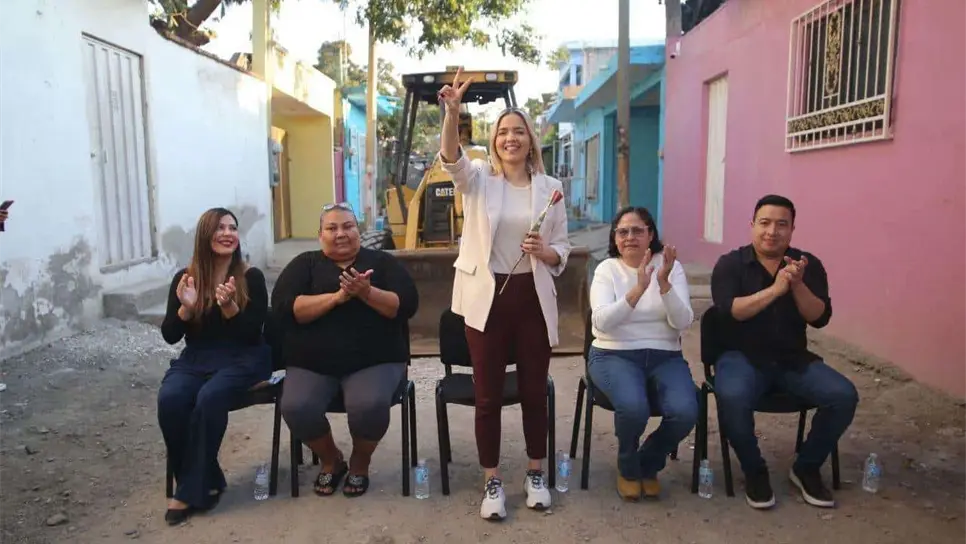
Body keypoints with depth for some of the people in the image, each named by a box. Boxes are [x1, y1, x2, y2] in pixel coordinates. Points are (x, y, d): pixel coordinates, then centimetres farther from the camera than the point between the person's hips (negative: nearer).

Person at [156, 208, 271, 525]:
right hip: (196, 359, 3)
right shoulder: (185, 278, 5)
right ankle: (205, 482, -9)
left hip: (242, 358, -3)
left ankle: (192, 490, -14)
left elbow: (253, 334, -9)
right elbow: (170, 336, 2)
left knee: (209, 398, -32)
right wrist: (185, 308, -17)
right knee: (169, 400, -27)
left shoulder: (251, 278, -3)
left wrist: (229, 306, -25)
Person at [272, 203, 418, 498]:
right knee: (296, 407, -26)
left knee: (370, 405, -30)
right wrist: (337, 296, -18)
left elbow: (407, 305, -4)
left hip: (375, 361, -1)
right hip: (311, 364, 2)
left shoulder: (382, 261, 9)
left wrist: (367, 292, -20)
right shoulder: (304, 264, 10)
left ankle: (360, 463, 5)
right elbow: (284, 307, -7)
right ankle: (331, 460, 7)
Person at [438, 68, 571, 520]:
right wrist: (452, 111, -40)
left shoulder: (549, 187, 4)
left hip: (533, 299, 2)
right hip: (486, 297, -1)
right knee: (488, 393, 6)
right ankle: (492, 483, 21)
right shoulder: (478, 178, -1)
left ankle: (536, 475, 31)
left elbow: (562, 249, 7)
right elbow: (451, 159, -24)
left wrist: (544, 252, -16)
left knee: (534, 390, 11)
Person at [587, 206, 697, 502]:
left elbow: (683, 322, -9)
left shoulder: (672, 267, 3)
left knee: (685, 412, -25)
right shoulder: (606, 269, -1)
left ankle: (648, 464, 8)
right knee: (633, 407, -32)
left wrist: (664, 283, -24)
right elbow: (601, 322, -17)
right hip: (614, 355, -2)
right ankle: (627, 467, 4)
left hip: (665, 356, 2)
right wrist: (638, 289, -28)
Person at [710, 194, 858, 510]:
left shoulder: (808, 264, 5)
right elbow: (730, 311, -18)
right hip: (742, 356, -3)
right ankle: (754, 472, -7)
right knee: (732, 397, -34)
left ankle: (806, 468, 5)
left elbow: (820, 318, -5)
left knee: (844, 396, -19)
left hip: (794, 359, 4)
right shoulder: (730, 264, -3)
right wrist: (775, 289, -27)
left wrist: (798, 285, -22)